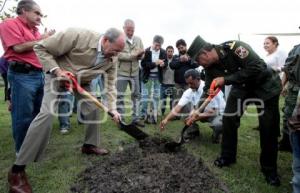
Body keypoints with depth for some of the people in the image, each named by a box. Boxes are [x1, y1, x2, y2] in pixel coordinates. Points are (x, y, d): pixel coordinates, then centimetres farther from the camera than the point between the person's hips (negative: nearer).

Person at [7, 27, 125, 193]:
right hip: (58, 75, -6)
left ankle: (89, 145, 28)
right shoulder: (77, 35, -32)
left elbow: (110, 84, -7)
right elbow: (41, 48, -22)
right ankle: (17, 170, -13)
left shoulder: (111, 59, -14)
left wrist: (112, 109, -15)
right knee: (47, 114, -20)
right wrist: (56, 70, -31)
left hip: (83, 81, 7)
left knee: (93, 109, 4)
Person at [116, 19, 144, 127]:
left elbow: (142, 55, 6)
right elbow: (119, 55, -17)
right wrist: (133, 55, -20)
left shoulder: (138, 39, 7)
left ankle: (135, 118, 22)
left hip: (135, 72, 5)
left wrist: (140, 55, -17)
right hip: (121, 72, -4)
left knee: (136, 95, 10)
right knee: (120, 96, 1)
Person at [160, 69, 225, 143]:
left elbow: (213, 111, -27)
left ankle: (216, 133, 1)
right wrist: (166, 119, -32)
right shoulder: (189, 92, -11)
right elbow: (178, 107, -18)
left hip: (218, 113, -5)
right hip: (202, 111, 6)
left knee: (217, 124, -38)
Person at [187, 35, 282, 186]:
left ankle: (269, 169, 12)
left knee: (268, 128, -5)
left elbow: (256, 68, -36)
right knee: (228, 119, -4)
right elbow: (208, 90, -3)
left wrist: (226, 79, -34)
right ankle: (227, 157, 14)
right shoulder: (210, 66, -11)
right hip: (241, 88, 6)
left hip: (265, 86, -5)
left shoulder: (234, 47, -32)